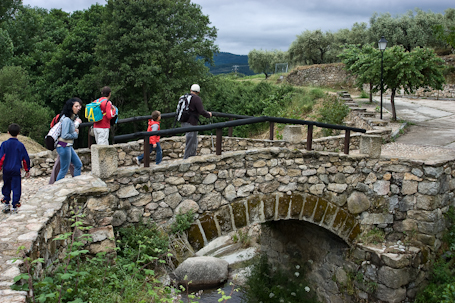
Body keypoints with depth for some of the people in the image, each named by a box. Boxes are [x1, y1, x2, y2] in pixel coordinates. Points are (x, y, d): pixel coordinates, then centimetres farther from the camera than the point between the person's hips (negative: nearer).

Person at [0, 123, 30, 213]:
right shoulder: (20, 145, -3)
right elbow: (25, 159, 0)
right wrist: (27, 170, 9)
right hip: (16, 170, -1)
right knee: (16, 188, 3)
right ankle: (15, 207, 1)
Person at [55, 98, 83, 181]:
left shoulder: (72, 118, 10)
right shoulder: (66, 119, -19)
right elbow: (65, 135, -22)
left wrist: (75, 130, 2)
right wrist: (75, 134, -8)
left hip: (69, 146, 10)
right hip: (64, 146, -10)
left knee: (78, 165, 14)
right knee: (64, 170, -2)